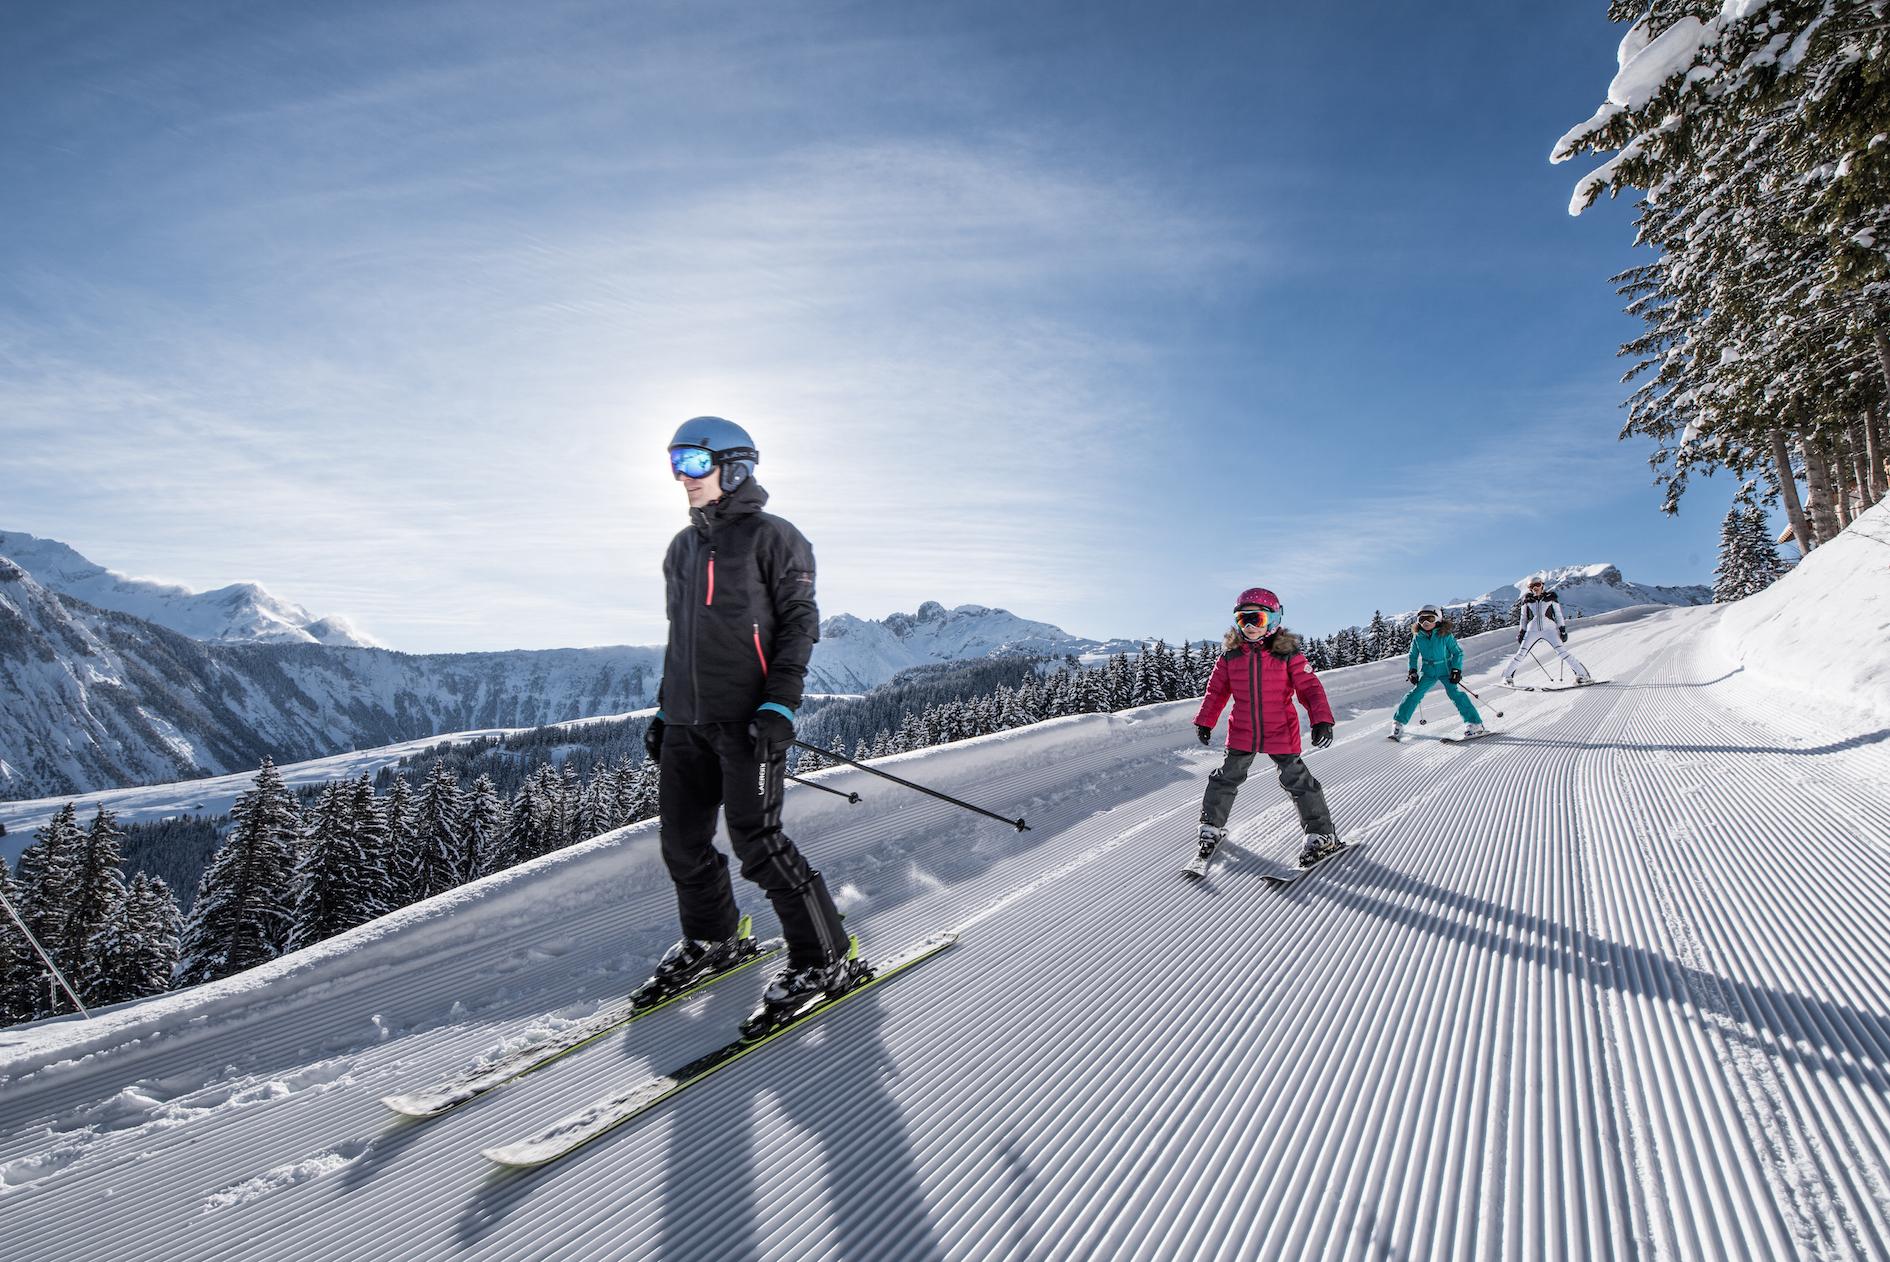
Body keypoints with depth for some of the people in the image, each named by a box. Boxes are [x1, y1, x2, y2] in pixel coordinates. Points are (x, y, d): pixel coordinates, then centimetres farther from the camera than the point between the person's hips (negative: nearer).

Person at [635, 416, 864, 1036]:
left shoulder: (772, 537, -3)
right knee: (682, 841, 10)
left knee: (755, 839, -11)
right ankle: (713, 939, 34)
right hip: (687, 721, 8)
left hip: (749, 717, -7)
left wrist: (780, 703, -18)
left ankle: (828, 957, 3)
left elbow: (800, 622, -9)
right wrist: (664, 708, 21)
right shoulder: (682, 548, 20)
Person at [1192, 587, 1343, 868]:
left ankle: (1322, 835, 21)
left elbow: (1310, 688, -9)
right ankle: (1212, 828, 26)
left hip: (1281, 734, -2)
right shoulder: (1230, 656, -2)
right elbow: (1216, 690, 8)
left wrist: (1321, 720, -21)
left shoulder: (1288, 654, -9)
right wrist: (1205, 721, 8)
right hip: (1242, 735, 3)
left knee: (1298, 781, 5)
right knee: (1226, 779, 9)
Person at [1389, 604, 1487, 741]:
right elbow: (1413, 656, 11)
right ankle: (1398, 722, 1)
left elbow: (1458, 652, -5)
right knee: (1415, 693, -6)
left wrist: (1456, 670, -13)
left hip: (1446, 670, -3)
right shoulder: (1418, 637, -2)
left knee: (1454, 693, -18)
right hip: (1428, 672, 3)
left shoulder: (1445, 635, -11)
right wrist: (1412, 671, 1)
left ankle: (1475, 724, -12)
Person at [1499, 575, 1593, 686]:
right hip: (1532, 631, 1)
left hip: (1550, 629, -1)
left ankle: (1582, 674, -12)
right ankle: (1508, 676, 7)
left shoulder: (1550, 598, 7)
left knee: (1561, 652, -16)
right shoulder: (1527, 601, 10)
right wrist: (1521, 632, 11)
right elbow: (1523, 618, 17)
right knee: (1521, 654, -4)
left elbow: (1558, 615, 10)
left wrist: (1562, 629, 2)